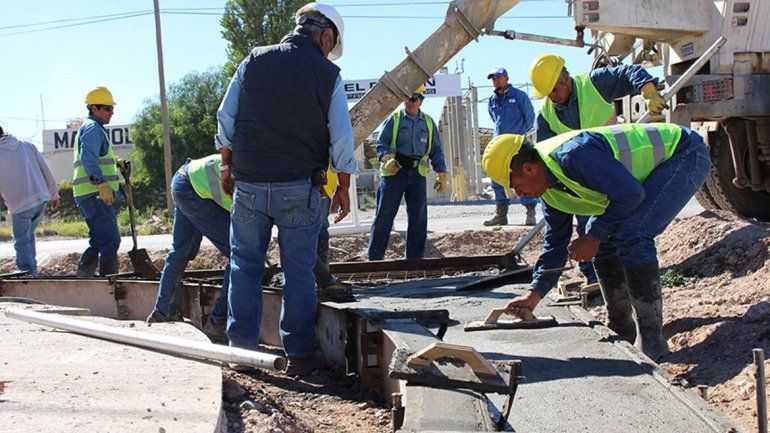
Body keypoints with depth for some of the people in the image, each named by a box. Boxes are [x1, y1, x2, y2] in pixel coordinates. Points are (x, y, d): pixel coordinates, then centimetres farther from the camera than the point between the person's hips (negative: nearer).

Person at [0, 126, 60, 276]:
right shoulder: (27, 146, 5)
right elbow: (46, 171, 9)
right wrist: (54, 194, 19)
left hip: (20, 205, -5)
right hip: (41, 199, 5)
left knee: (22, 241, 8)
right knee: (29, 236, 20)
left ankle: (28, 273, 5)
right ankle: (32, 270, 21)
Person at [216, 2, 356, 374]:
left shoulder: (253, 62, 4)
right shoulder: (327, 74, -3)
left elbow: (226, 119, 7)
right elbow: (341, 138, -3)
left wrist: (227, 165, 18)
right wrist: (343, 189, 7)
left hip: (248, 185, 2)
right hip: (299, 188, -2)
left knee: (245, 265, 11)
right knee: (298, 271, 6)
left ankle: (241, 348, 14)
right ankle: (299, 354, 8)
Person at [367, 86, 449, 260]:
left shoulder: (428, 123, 15)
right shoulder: (394, 119, 5)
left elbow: (436, 151, 18)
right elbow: (381, 143, 0)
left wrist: (442, 174, 8)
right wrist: (387, 158, -20)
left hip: (418, 174, 3)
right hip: (394, 172, -3)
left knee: (418, 218, 3)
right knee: (384, 215, -3)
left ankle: (414, 258, 12)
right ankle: (374, 258, 4)